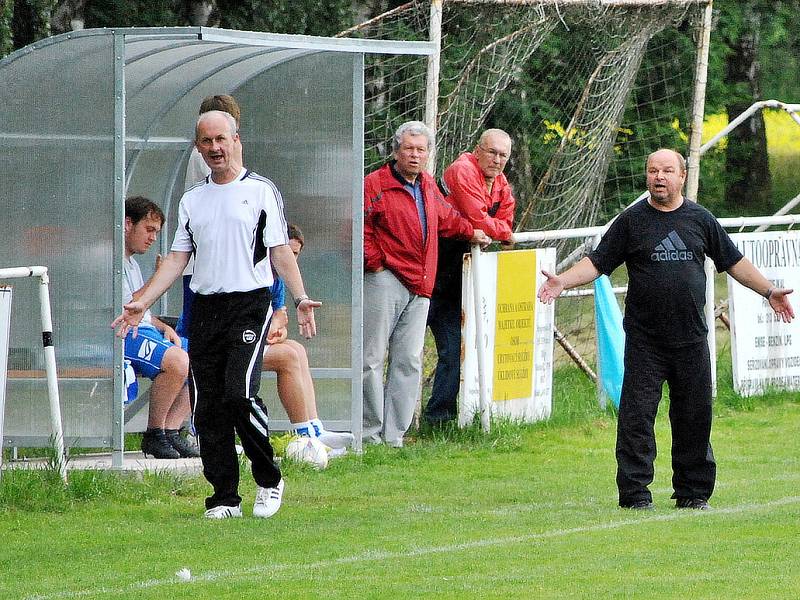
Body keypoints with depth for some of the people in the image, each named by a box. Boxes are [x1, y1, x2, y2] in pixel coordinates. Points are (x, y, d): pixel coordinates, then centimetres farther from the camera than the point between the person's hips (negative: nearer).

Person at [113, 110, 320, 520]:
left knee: (239, 394, -19)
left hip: (249, 305, -5)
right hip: (204, 310, 5)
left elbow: (281, 252, 0)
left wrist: (300, 299, -12)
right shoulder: (192, 201, 17)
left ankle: (269, 480, 0)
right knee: (207, 407, 0)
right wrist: (142, 303, 5)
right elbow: (177, 259, 16)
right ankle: (225, 498, 6)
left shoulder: (261, 191, 4)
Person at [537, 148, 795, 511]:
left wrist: (769, 292, 17)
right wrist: (562, 281, -12)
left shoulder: (700, 219, 9)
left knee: (694, 416, 5)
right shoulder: (631, 221, 3)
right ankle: (634, 493, -1)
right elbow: (597, 262, 3)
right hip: (644, 341, -2)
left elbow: (733, 262, 18)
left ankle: (692, 492, 16)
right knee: (637, 416, -6)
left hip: (691, 341, 2)